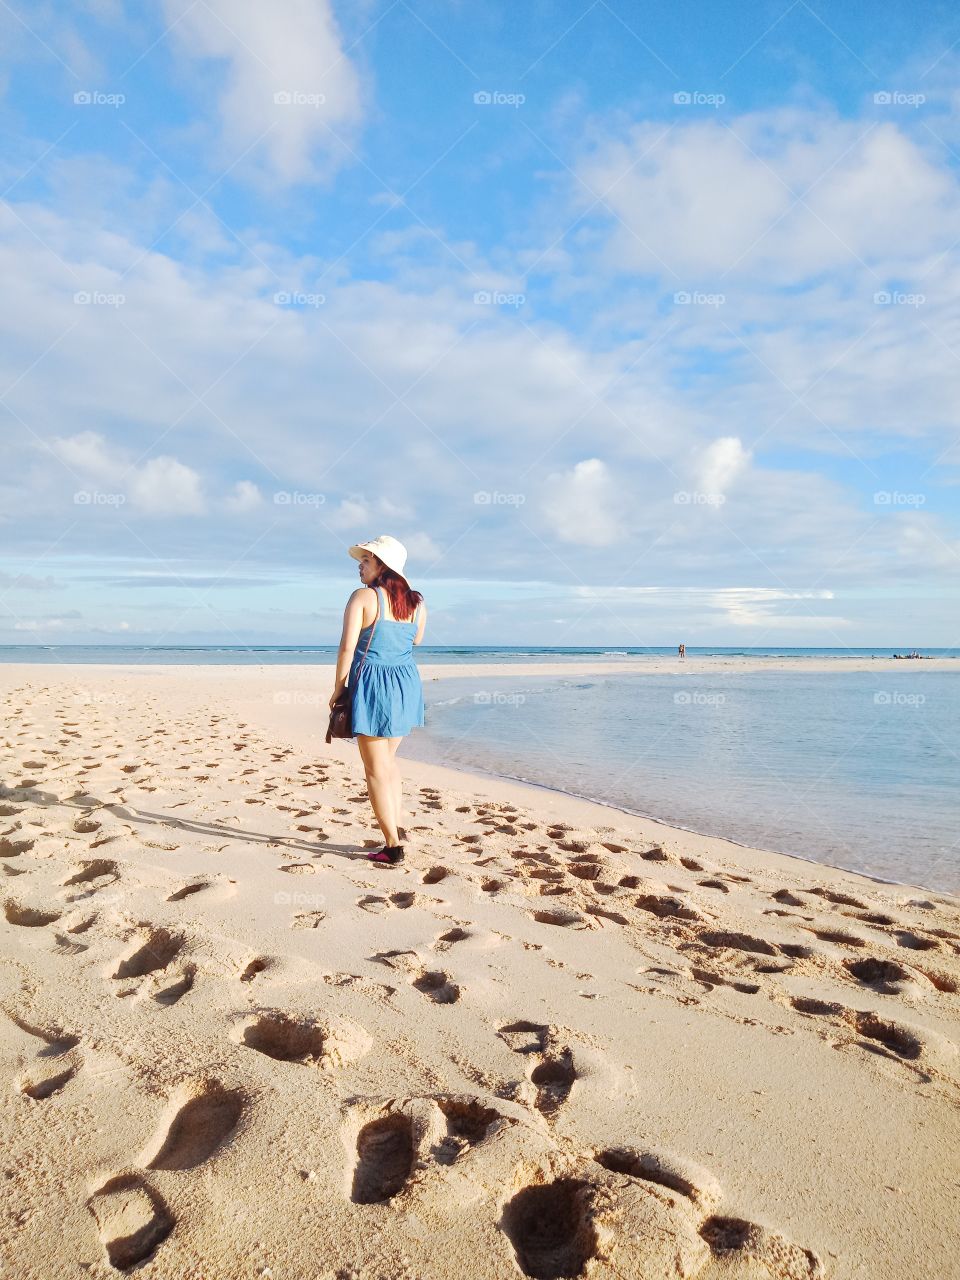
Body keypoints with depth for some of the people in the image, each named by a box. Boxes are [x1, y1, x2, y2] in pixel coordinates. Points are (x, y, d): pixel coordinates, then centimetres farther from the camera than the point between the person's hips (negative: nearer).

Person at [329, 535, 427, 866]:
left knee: (376, 769, 2)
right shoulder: (417, 602, 4)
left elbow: (348, 646, -16)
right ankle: (396, 828, 26)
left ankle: (393, 847, 4)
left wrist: (338, 687, -6)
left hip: (372, 685, -6)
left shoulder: (364, 596, -11)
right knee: (388, 759, 23)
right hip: (406, 684, 6)